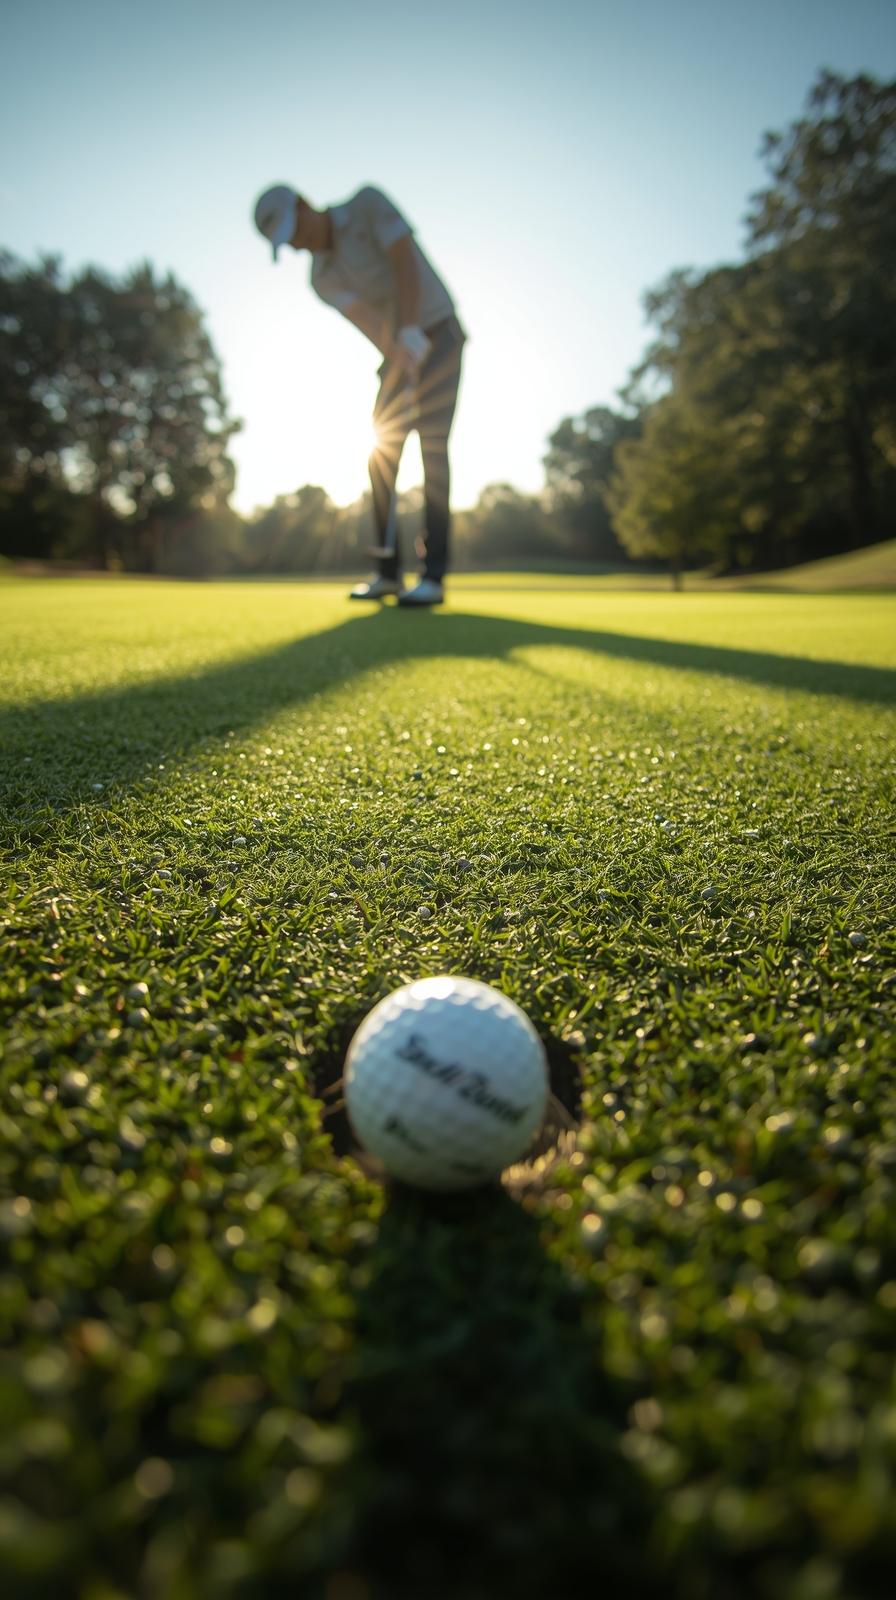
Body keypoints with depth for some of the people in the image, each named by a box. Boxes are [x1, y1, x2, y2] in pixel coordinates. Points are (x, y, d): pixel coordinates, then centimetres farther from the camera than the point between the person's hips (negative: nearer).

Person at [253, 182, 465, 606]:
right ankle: (387, 571, 0)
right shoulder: (322, 279, 3)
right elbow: (370, 323, -11)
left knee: (433, 448, -18)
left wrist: (410, 333, -31)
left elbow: (406, 263, -21)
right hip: (402, 353, 6)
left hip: (438, 333, -6)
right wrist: (402, 352, -28)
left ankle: (433, 574, -23)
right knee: (382, 454, -4)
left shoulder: (368, 203, -9)